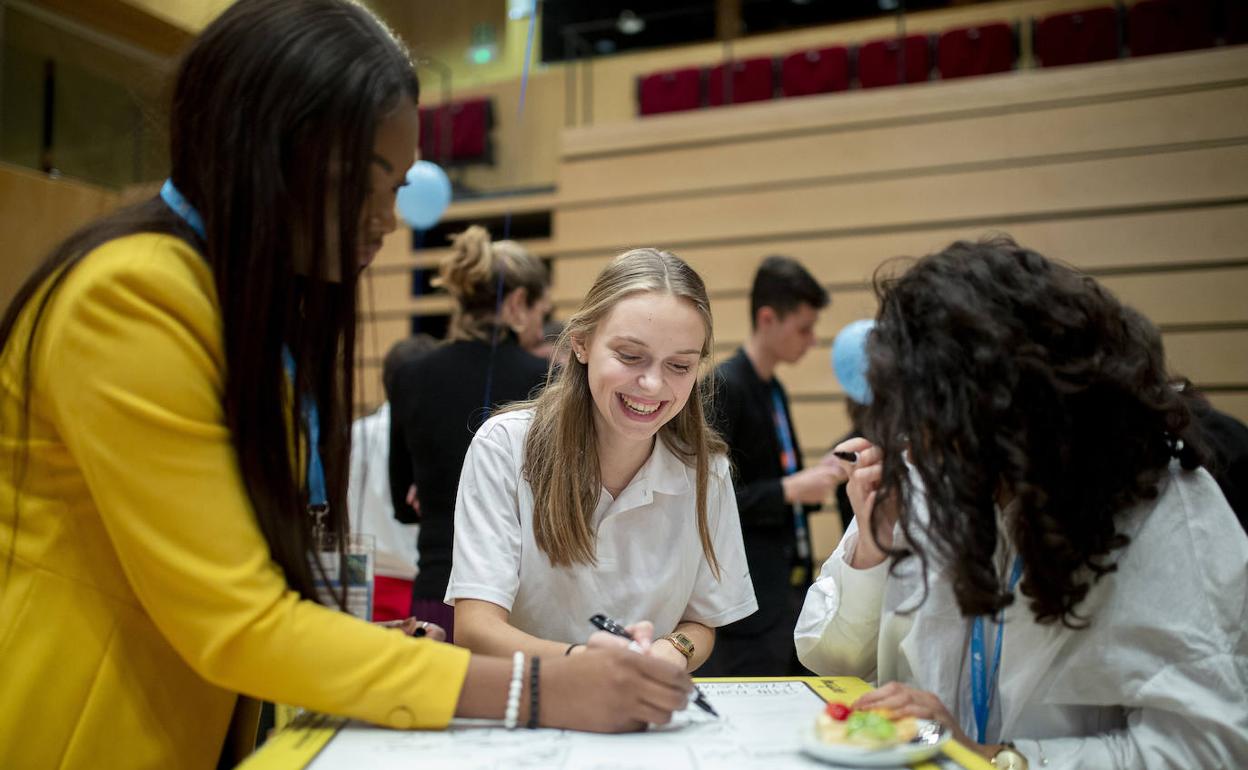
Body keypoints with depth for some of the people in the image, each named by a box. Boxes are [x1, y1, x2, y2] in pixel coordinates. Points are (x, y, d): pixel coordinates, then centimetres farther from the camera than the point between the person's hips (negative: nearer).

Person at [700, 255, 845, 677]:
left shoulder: (775, 390, 13)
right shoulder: (723, 388, -14)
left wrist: (815, 477, 4)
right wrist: (790, 489, -22)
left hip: (791, 587, 9)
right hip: (751, 596, -9)